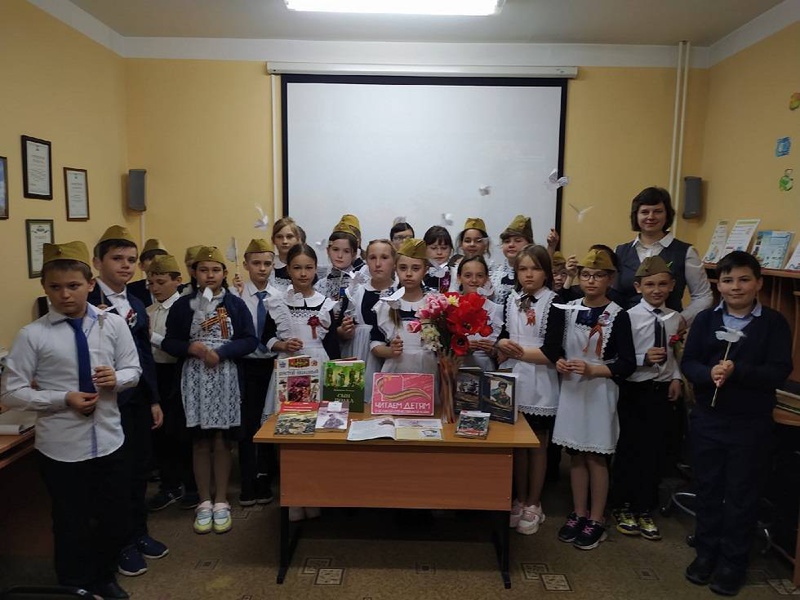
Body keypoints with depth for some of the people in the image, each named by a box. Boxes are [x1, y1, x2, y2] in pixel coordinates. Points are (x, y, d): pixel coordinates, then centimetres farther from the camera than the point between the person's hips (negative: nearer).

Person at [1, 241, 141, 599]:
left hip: (109, 441, 3)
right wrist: (64, 399, -19)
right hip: (60, 448, -2)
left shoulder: (113, 325, -5)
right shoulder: (33, 335, -11)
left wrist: (117, 378, -19)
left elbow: (133, 370, 4)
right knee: (71, 526, 15)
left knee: (116, 519, 18)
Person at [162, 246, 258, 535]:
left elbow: (250, 340, -3)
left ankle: (221, 502, 18)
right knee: (200, 441, 7)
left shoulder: (235, 304, 1)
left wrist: (221, 352, -15)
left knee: (222, 441, 6)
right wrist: (192, 348, -14)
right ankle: (204, 502, 20)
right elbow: (168, 342, 4)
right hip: (195, 378, 1)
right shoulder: (183, 305, 4)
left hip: (226, 378, -1)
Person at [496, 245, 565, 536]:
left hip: (539, 384, -4)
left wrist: (519, 351, -8)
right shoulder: (511, 300, 8)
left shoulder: (553, 302, -8)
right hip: (512, 380, 4)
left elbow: (551, 352, -14)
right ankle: (519, 500, 29)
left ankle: (533, 504, 24)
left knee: (537, 445, 9)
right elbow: (503, 335, 9)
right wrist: (502, 344, -12)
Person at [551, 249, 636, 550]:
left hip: (600, 391, -4)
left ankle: (596, 520, 22)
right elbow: (559, 345, 14)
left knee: (595, 456, 6)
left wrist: (593, 370, -20)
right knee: (576, 454, 12)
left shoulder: (617, 314, -8)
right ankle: (579, 513, 27)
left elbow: (628, 364, -9)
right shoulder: (570, 308, 5)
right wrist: (560, 363, -7)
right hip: (571, 388, 4)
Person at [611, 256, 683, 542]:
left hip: (661, 390, 5)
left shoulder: (674, 318, 4)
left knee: (654, 450, 11)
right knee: (628, 449, 7)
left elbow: (673, 354, 14)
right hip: (634, 390, -5)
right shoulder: (630, 316, -13)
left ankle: (645, 511, 27)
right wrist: (644, 358, -28)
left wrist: (676, 378, 1)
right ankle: (623, 508, 25)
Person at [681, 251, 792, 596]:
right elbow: (688, 363, -4)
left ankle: (732, 562, 26)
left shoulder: (774, 323, -6)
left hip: (751, 424, -2)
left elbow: (780, 371, -14)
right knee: (707, 489, 14)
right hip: (707, 419, 2)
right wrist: (709, 373, -25)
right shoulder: (705, 319, 0)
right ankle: (706, 552, 30)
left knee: (741, 495, 10)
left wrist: (736, 371, -27)